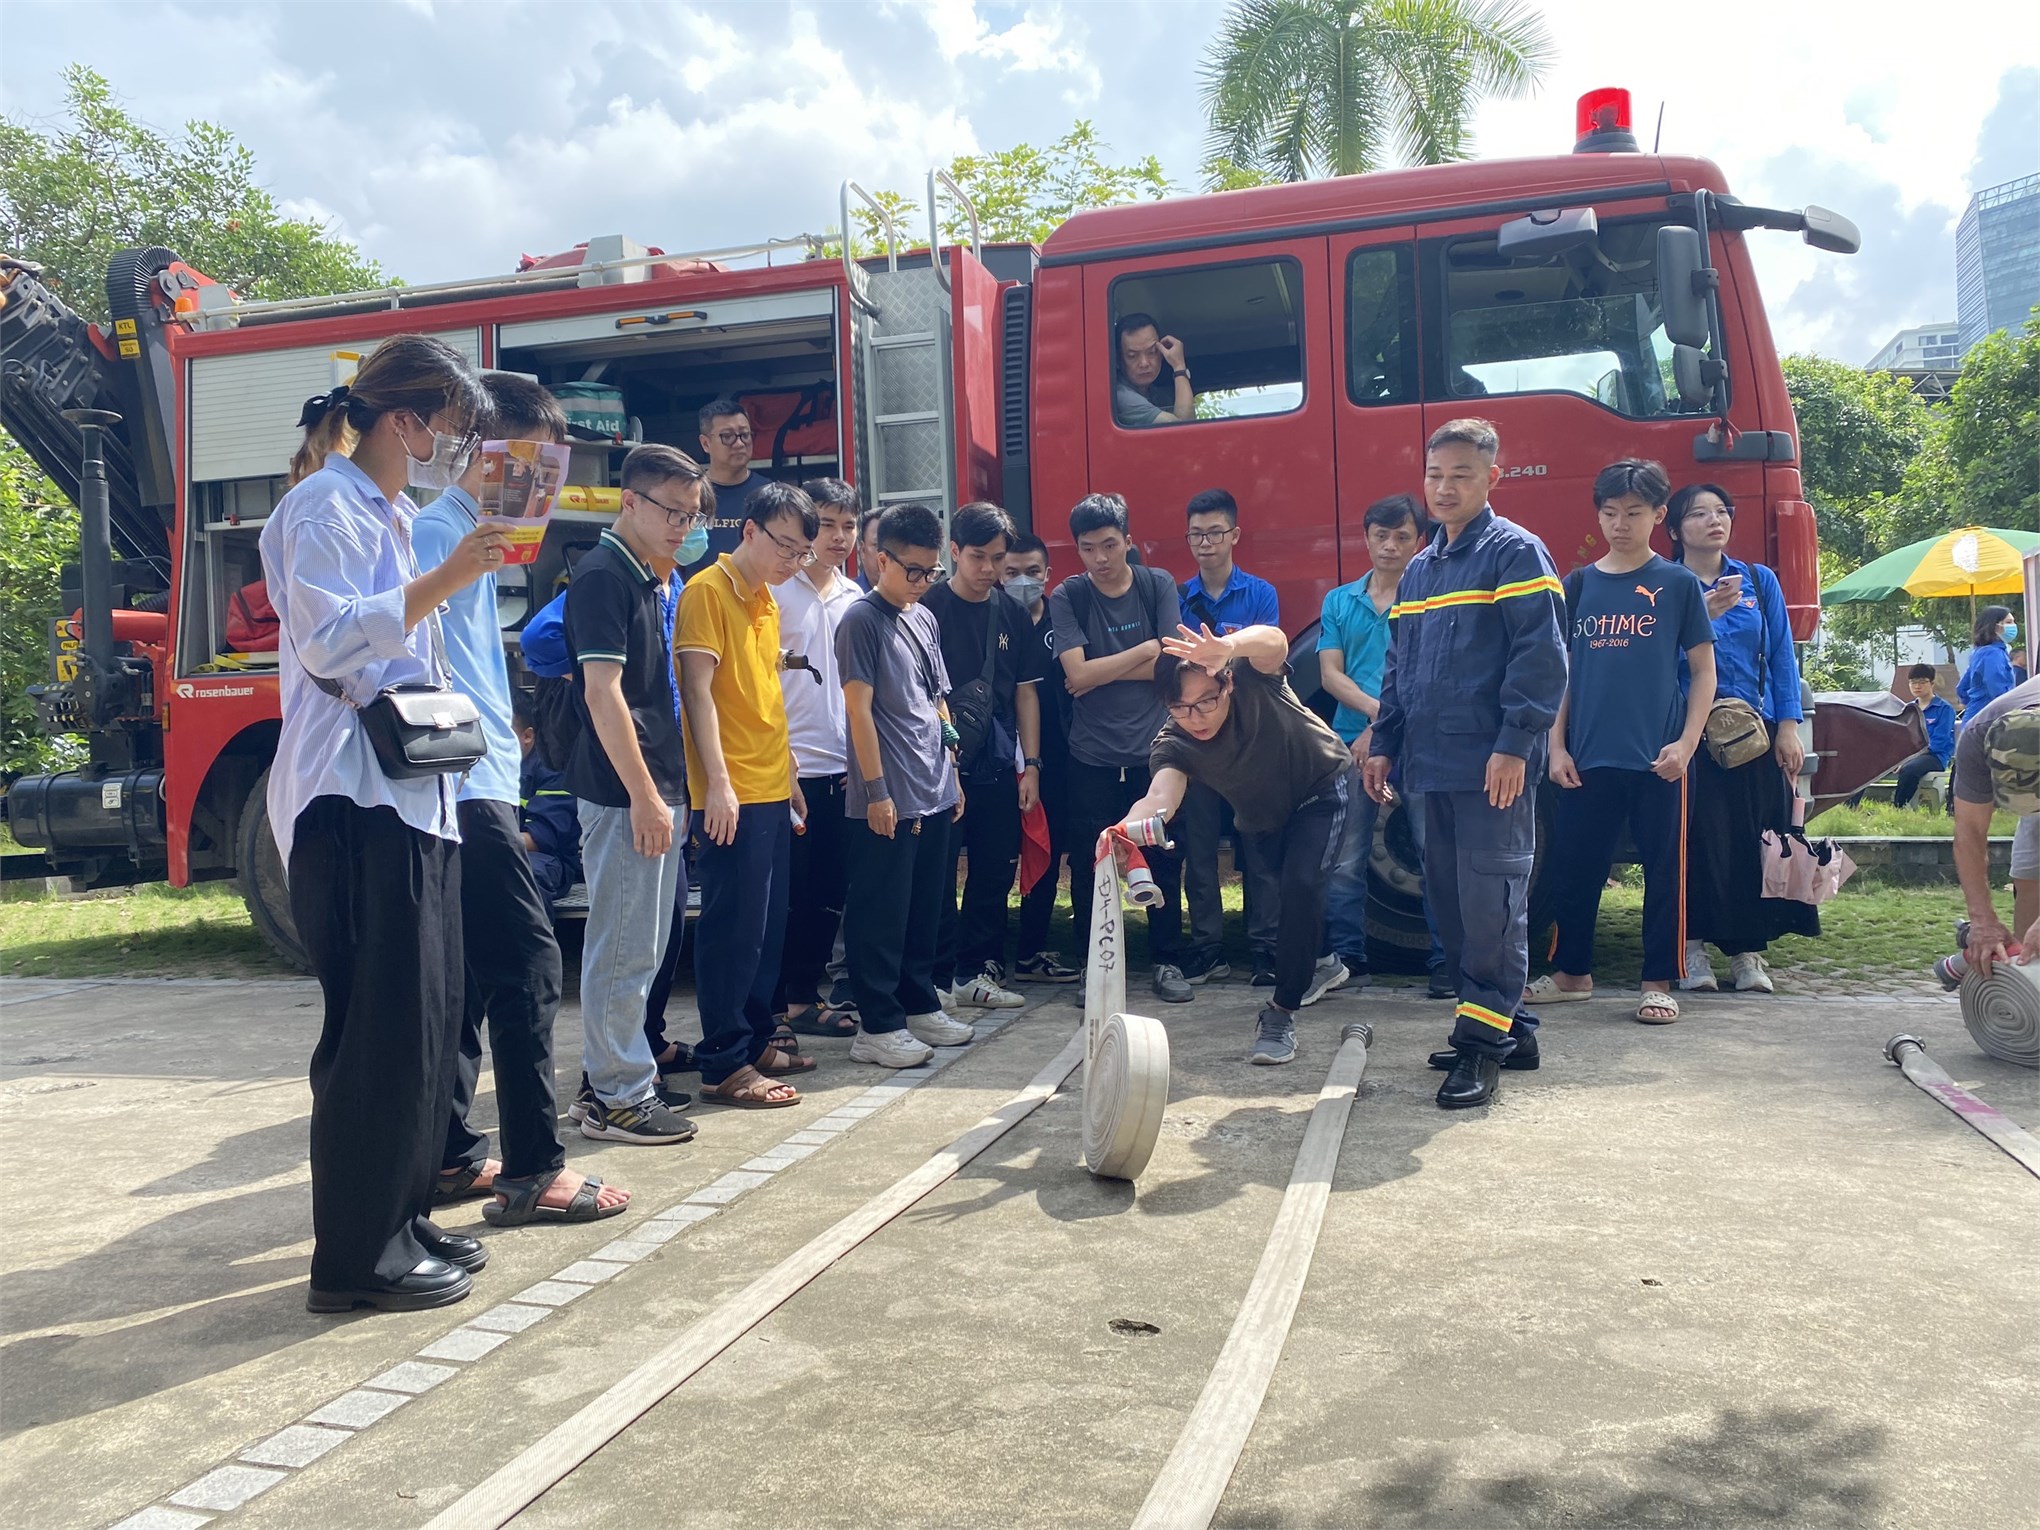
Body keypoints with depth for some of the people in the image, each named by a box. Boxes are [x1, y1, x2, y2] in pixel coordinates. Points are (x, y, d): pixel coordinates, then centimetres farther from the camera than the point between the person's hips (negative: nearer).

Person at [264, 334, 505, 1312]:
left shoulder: (388, 514, 22)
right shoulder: (325, 506, -7)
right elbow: (328, 643, -19)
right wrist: (442, 582, -25)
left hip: (407, 796, 10)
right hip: (352, 801, -10)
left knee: (427, 1014, 10)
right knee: (381, 1023, -8)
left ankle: (400, 1220, 20)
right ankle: (354, 1257, 1)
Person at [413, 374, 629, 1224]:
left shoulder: (471, 531, 19)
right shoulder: (439, 530, -10)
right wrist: (458, 785, -19)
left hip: (481, 783, 10)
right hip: (467, 788, -10)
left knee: (464, 977, 12)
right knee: (526, 962, -9)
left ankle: (451, 1157, 19)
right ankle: (533, 1170, -4)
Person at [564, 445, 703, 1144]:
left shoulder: (654, 581, 15)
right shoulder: (603, 575, -12)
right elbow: (603, 693, -18)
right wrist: (644, 796, -19)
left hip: (659, 790, 9)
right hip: (625, 793, -9)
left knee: (640, 948, 15)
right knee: (624, 950, -2)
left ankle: (611, 1077, 26)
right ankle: (617, 1096, 7)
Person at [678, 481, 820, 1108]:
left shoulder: (767, 603, 17)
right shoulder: (707, 592, -9)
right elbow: (698, 690, -15)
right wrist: (718, 781, -20)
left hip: (773, 791, 9)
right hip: (733, 795, -8)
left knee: (769, 925, 13)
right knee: (733, 928, -5)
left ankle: (757, 1037, 24)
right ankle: (723, 1063, 3)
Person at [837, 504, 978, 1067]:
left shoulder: (925, 620, 15)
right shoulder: (862, 620, -8)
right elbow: (859, 708, -12)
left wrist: (951, 773, 17)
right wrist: (877, 790, -15)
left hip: (934, 794, 8)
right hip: (887, 799, -8)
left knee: (925, 910, 14)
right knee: (881, 914, -2)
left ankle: (920, 1006, 26)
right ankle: (877, 1026, 5)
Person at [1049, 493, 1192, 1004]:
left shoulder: (1158, 585, 1)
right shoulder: (1067, 597, -3)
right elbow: (1077, 676, -14)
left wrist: (1101, 671, -10)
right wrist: (1147, 649, -9)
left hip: (1154, 747, 1)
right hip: (1093, 754, -1)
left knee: (1162, 857, 5)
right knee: (1090, 862, 4)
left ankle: (1166, 961, 18)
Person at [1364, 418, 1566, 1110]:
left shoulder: (1514, 552, -4)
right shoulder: (1420, 569, 19)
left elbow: (1541, 655, -12)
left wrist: (1515, 743, -18)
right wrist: (1384, 743, 17)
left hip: (1494, 766, -8)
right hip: (1435, 764, 8)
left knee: (1491, 902, -6)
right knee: (1449, 898, 10)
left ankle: (1484, 1039, 0)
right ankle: (1508, 1027, 21)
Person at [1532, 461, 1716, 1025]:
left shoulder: (1678, 584, 2)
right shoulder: (1578, 585, 8)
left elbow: (1703, 670, 2)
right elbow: (1561, 670, 10)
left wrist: (1686, 742, -8)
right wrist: (1556, 745, 2)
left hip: (1657, 758, -2)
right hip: (1587, 756, 3)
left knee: (1663, 870, 4)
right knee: (1575, 865, 8)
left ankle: (1659, 982, 15)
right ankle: (1572, 971, 22)